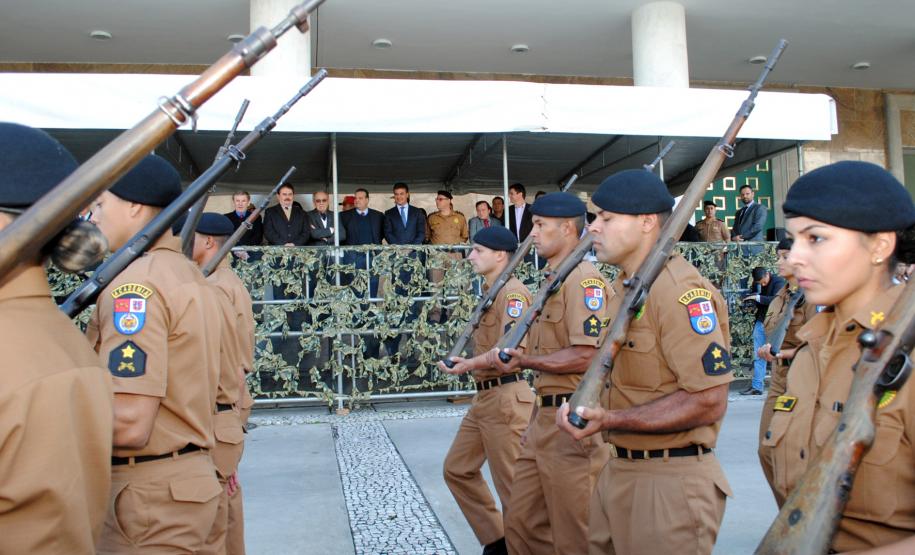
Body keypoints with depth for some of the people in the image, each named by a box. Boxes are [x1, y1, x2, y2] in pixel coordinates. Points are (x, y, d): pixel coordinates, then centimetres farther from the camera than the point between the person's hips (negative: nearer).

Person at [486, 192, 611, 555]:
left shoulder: (584, 279, -14)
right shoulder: (552, 280, 17)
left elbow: (586, 356, -23)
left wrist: (524, 360, -17)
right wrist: (516, 358, 9)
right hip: (543, 416, 10)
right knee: (522, 525, 17)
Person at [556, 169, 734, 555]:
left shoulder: (681, 291, -19)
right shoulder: (621, 288, 10)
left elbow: (708, 403, -22)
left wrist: (612, 420, -25)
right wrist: (587, 409, 3)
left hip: (669, 482, -8)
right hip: (618, 469, 9)